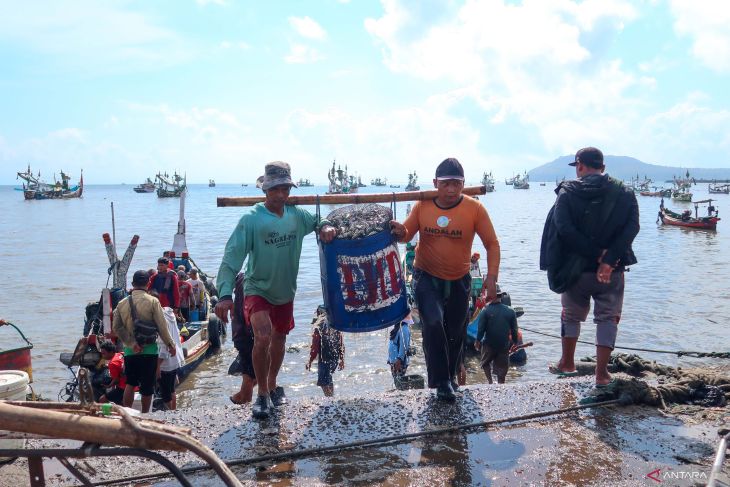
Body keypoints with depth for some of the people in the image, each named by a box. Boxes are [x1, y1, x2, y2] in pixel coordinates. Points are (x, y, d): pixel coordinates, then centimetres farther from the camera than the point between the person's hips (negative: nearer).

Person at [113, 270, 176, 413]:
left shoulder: (122, 303, 2)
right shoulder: (152, 301, -10)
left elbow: (116, 327, -5)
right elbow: (162, 326, -10)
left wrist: (131, 343, -7)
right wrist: (170, 344, 1)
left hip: (130, 350, 3)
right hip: (149, 350, -3)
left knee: (130, 383, 16)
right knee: (147, 386, 6)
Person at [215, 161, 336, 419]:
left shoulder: (296, 214, -4)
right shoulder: (251, 219, -18)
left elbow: (319, 222, 14)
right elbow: (232, 257, -23)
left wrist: (328, 228, -11)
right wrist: (225, 294, -34)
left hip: (286, 291, 5)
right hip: (257, 290, -5)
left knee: (279, 339, 19)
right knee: (263, 337, -24)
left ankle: (272, 386, 43)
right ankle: (262, 393, -3)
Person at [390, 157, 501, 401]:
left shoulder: (474, 208, -14)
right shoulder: (422, 206, -10)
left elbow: (492, 244, -8)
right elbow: (407, 234, 1)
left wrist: (492, 278, -17)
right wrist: (400, 232, -23)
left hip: (459, 281, 1)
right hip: (427, 277, -1)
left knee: (455, 333, 16)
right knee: (433, 323, -22)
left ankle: (450, 376, 42)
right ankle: (441, 382, -7)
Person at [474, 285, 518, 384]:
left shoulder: (486, 311, -13)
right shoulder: (510, 311, -2)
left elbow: (481, 329, -10)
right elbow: (514, 330, 4)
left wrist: (477, 341, 4)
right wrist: (515, 343, 16)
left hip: (489, 344, -2)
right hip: (504, 345, 2)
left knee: (485, 363, 20)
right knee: (502, 367, 11)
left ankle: (490, 382, 7)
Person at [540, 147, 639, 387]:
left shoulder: (567, 192, -5)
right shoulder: (624, 194, 0)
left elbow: (564, 229, -18)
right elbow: (631, 228, -14)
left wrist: (597, 254, -16)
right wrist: (608, 259, -20)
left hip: (576, 269, 0)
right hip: (613, 270, 0)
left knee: (571, 315, 20)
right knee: (608, 318, 12)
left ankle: (567, 363, 30)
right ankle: (601, 373, 9)